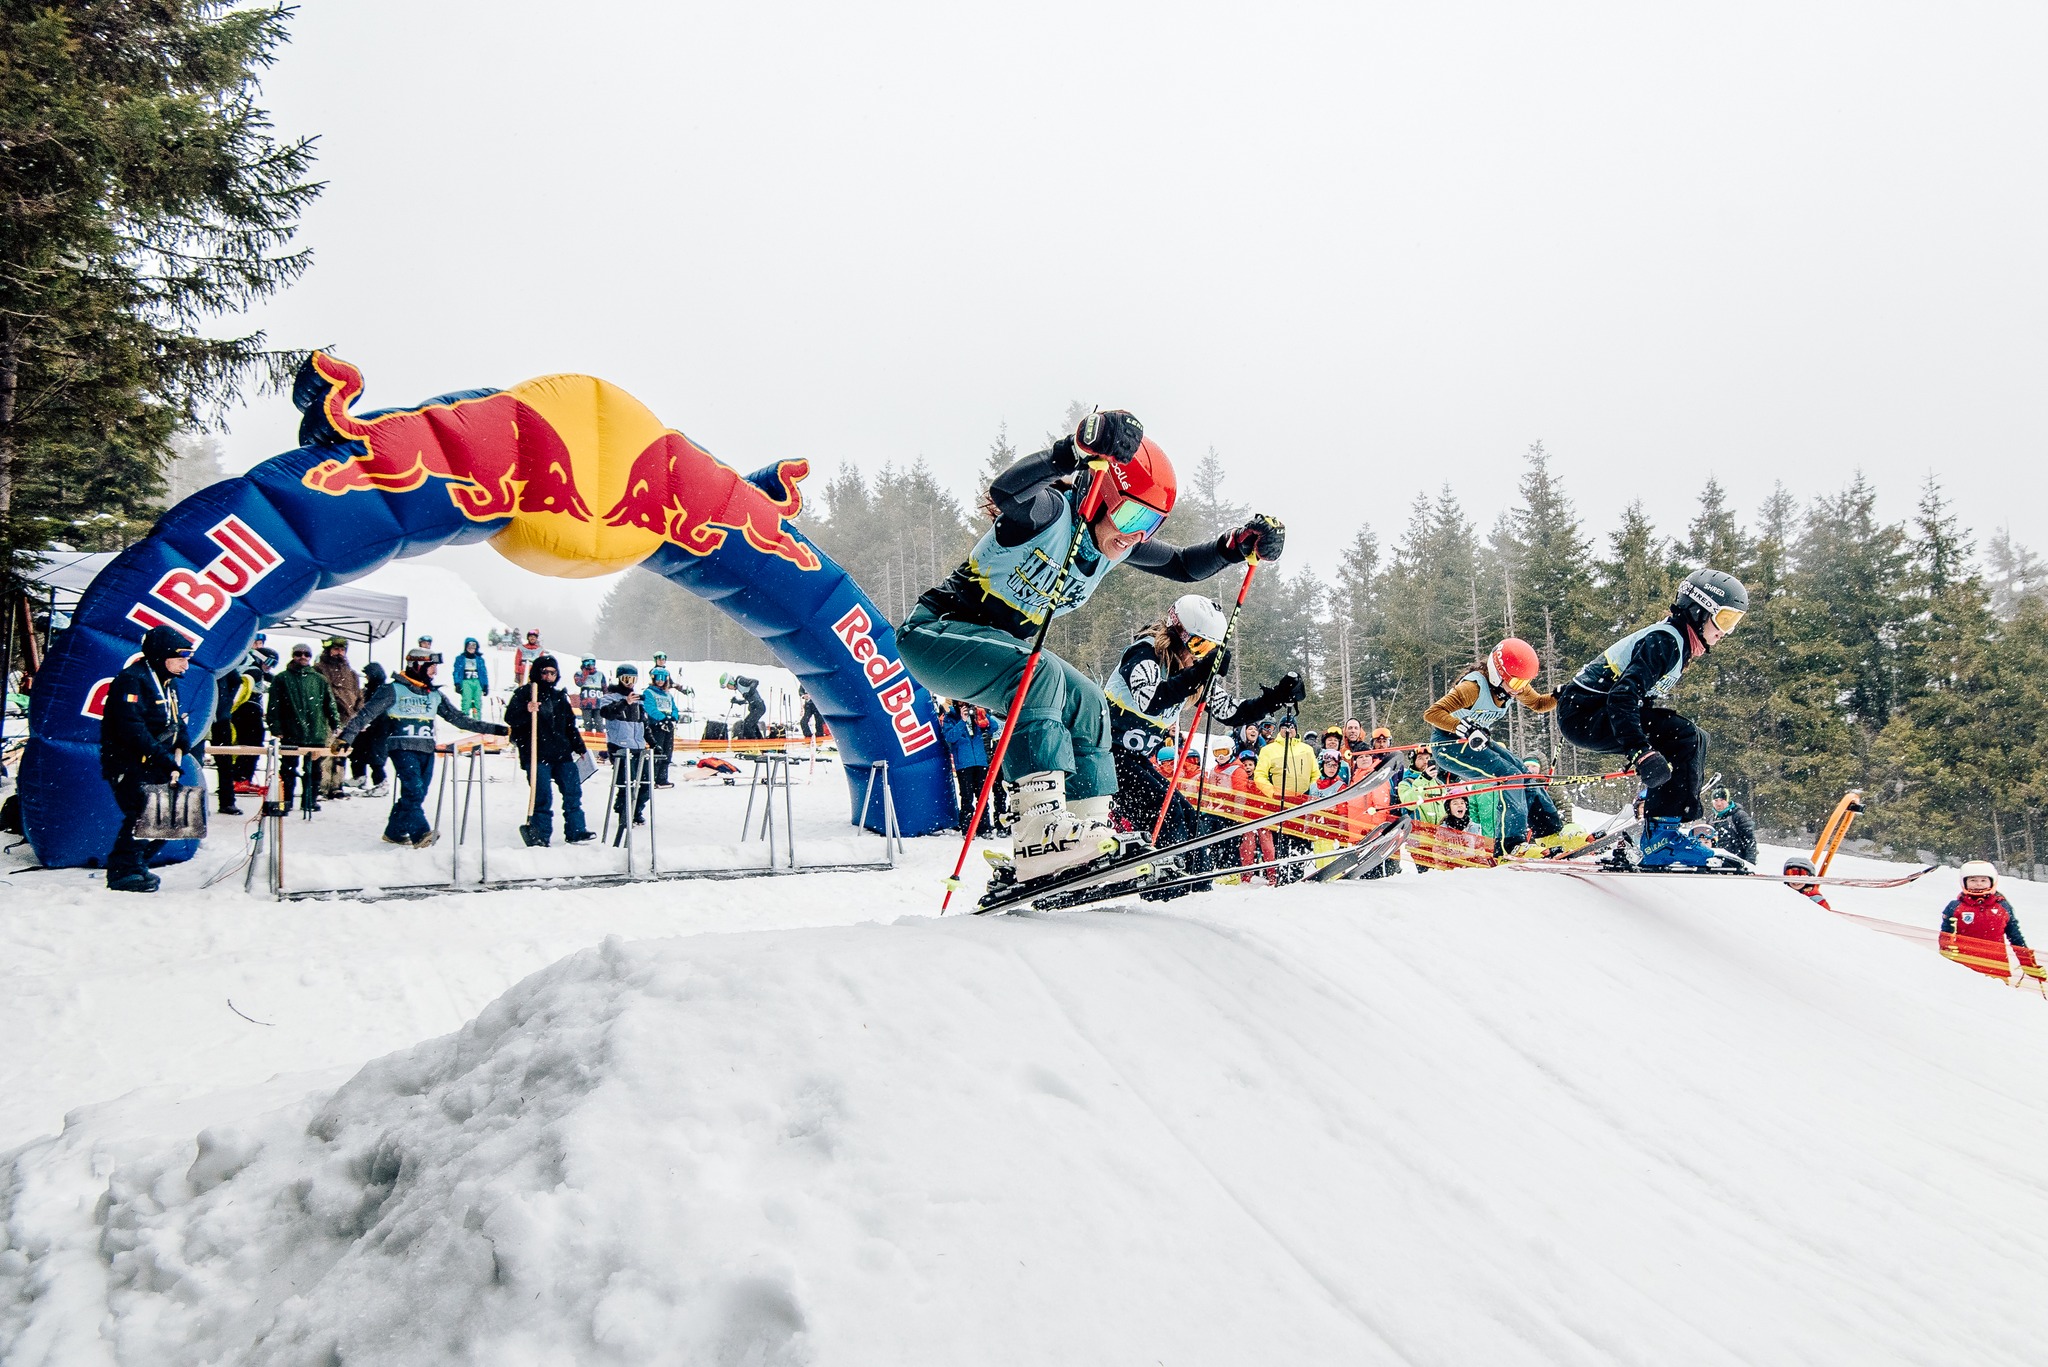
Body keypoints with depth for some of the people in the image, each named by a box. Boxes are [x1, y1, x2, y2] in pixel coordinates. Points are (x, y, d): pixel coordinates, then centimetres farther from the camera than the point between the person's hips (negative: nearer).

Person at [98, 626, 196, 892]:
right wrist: (167, 762, -25)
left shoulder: (168, 683, 16)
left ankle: (137, 865, 21)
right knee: (143, 813, -18)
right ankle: (123, 871, -7)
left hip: (156, 768, 9)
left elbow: (177, 721, 20)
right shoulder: (131, 680, -14)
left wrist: (178, 749, -1)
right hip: (130, 766, -9)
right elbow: (133, 730, -23)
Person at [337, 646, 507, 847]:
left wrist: (496, 729, 12)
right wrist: (347, 736, -13)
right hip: (403, 749, -6)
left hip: (427, 751, 6)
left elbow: (459, 718, 17)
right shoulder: (394, 689, 0)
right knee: (414, 790, -21)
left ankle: (394, 832, 19)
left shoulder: (435, 694, 17)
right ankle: (420, 834, -25)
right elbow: (367, 714, -2)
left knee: (416, 795, 6)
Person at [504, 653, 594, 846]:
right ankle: (540, 836, -1)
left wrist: (580, 748, 24)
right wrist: (527, 711, -27)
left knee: (573, 792, 4)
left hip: (562, 754, 6)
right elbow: (510, 718, -9)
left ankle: (576, 831, 13)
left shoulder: (560, 697, 18)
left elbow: (570, 726, 25)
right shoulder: (523, 693, 2)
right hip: (537, 756, -5)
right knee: (543, 797, -9)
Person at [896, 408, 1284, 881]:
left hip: (997, 647, 9)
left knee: (1086, 702, 1)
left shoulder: (1116, 545, 2)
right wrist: (1077, 452, -57)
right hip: (935, 630, -9)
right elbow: (1004, 492, -46)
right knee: (1040, 674, -31)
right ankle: (1039, 835, -37)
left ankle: (1089, 829, -1)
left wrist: (1240, 544, -3)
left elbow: (1184, 566, 13)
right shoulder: (1052, 510, -22)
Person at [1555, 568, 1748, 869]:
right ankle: (1662, 835, -23)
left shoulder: (1677, 643, 14)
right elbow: (1622, 697, -30)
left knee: (1694, 741, 7)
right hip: (1583, 712, -10)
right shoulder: (1664, 641, -17)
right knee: (1685, 738, -22)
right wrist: (1641, 751, -39)